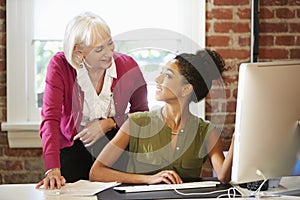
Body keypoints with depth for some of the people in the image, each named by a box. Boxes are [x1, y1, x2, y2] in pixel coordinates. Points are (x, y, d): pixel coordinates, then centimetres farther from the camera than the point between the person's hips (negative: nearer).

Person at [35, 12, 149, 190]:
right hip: (72, 147, -1)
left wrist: (109, 123, -13)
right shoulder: (60, 66, -16)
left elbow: (141, 113, 6)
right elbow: (50, 119, -23)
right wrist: (52, 170, -35)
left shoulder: (128, 66, -10)